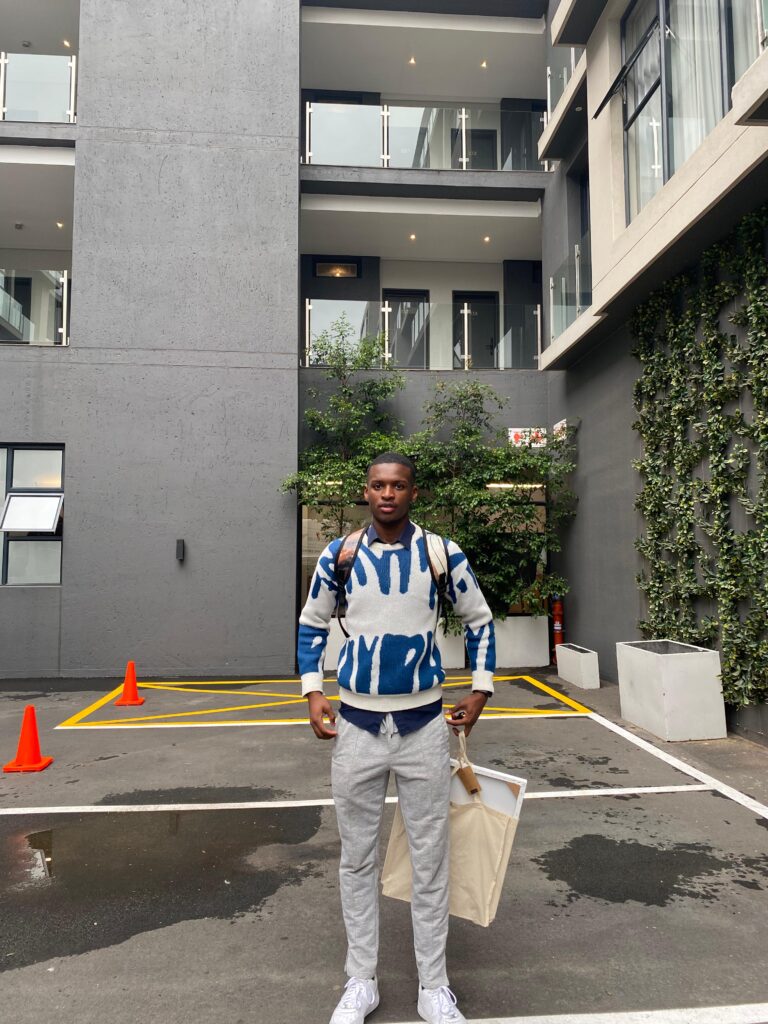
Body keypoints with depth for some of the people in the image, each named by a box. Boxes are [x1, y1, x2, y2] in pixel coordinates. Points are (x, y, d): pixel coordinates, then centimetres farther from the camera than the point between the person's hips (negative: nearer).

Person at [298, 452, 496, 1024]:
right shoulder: (339, 556, -3)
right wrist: (313, 691, 0)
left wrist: (481, 689, 3)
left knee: (430, 858, 10)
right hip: (356, 724, 1)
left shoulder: (444, 554, -4)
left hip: (425, 724, 0)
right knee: (358, 858, 13)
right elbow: (312, 624, 10)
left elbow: (480, 621, 8)